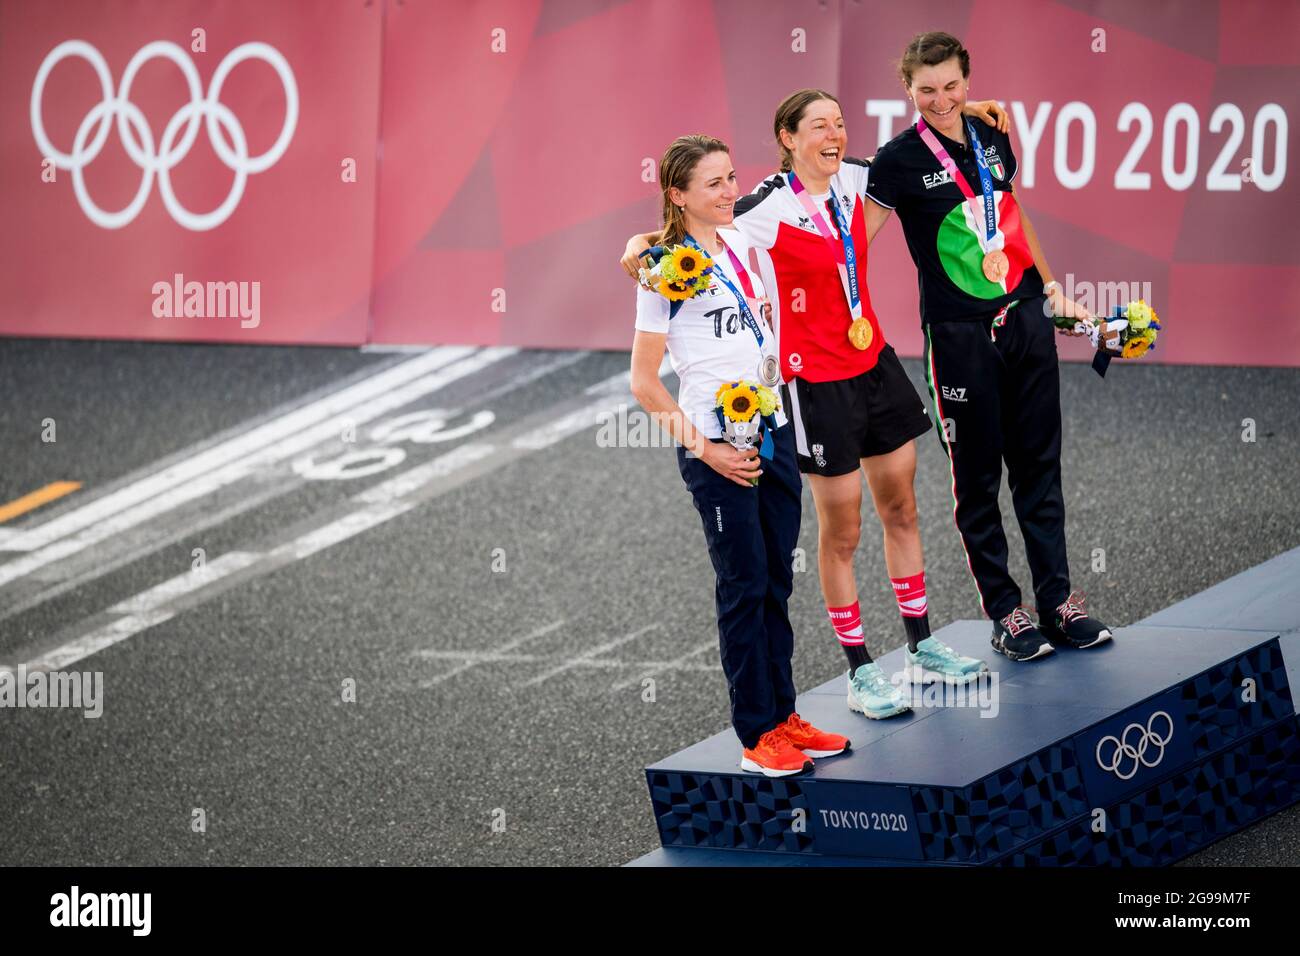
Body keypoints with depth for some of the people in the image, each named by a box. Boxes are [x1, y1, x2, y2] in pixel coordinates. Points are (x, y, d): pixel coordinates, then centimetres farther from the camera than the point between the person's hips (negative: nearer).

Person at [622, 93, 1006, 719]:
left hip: (874, 364, 7)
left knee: (901, 508, 15)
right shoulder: (770, 207, -20)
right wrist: (646, 242, -40)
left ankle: (923, 650, 27)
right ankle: (861, 675, 12)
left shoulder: (851, 182, 0)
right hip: (816, 381, -7)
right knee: (841, 530, 3)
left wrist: (953, 110, 9)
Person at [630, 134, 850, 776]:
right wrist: (704, 449, -15)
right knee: (744, 586, -1)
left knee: (776, 581, 11)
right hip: (717, 447, -7)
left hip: (771, 429, 7)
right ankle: (757, 735, 6)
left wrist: (783, 356, 10)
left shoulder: (739, 244, 8)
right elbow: (644, 384, -11)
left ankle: (784, 716, 19)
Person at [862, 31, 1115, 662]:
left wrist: (1051, 286, 23)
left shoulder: (991, 138, 7)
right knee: (978, 475, 2)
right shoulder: (899, 160, -9)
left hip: (1025, 318, 5)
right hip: (958, 333, -5)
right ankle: (1003, 612, 10)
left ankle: (1058, 602, 16)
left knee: (1038, 465, 9)